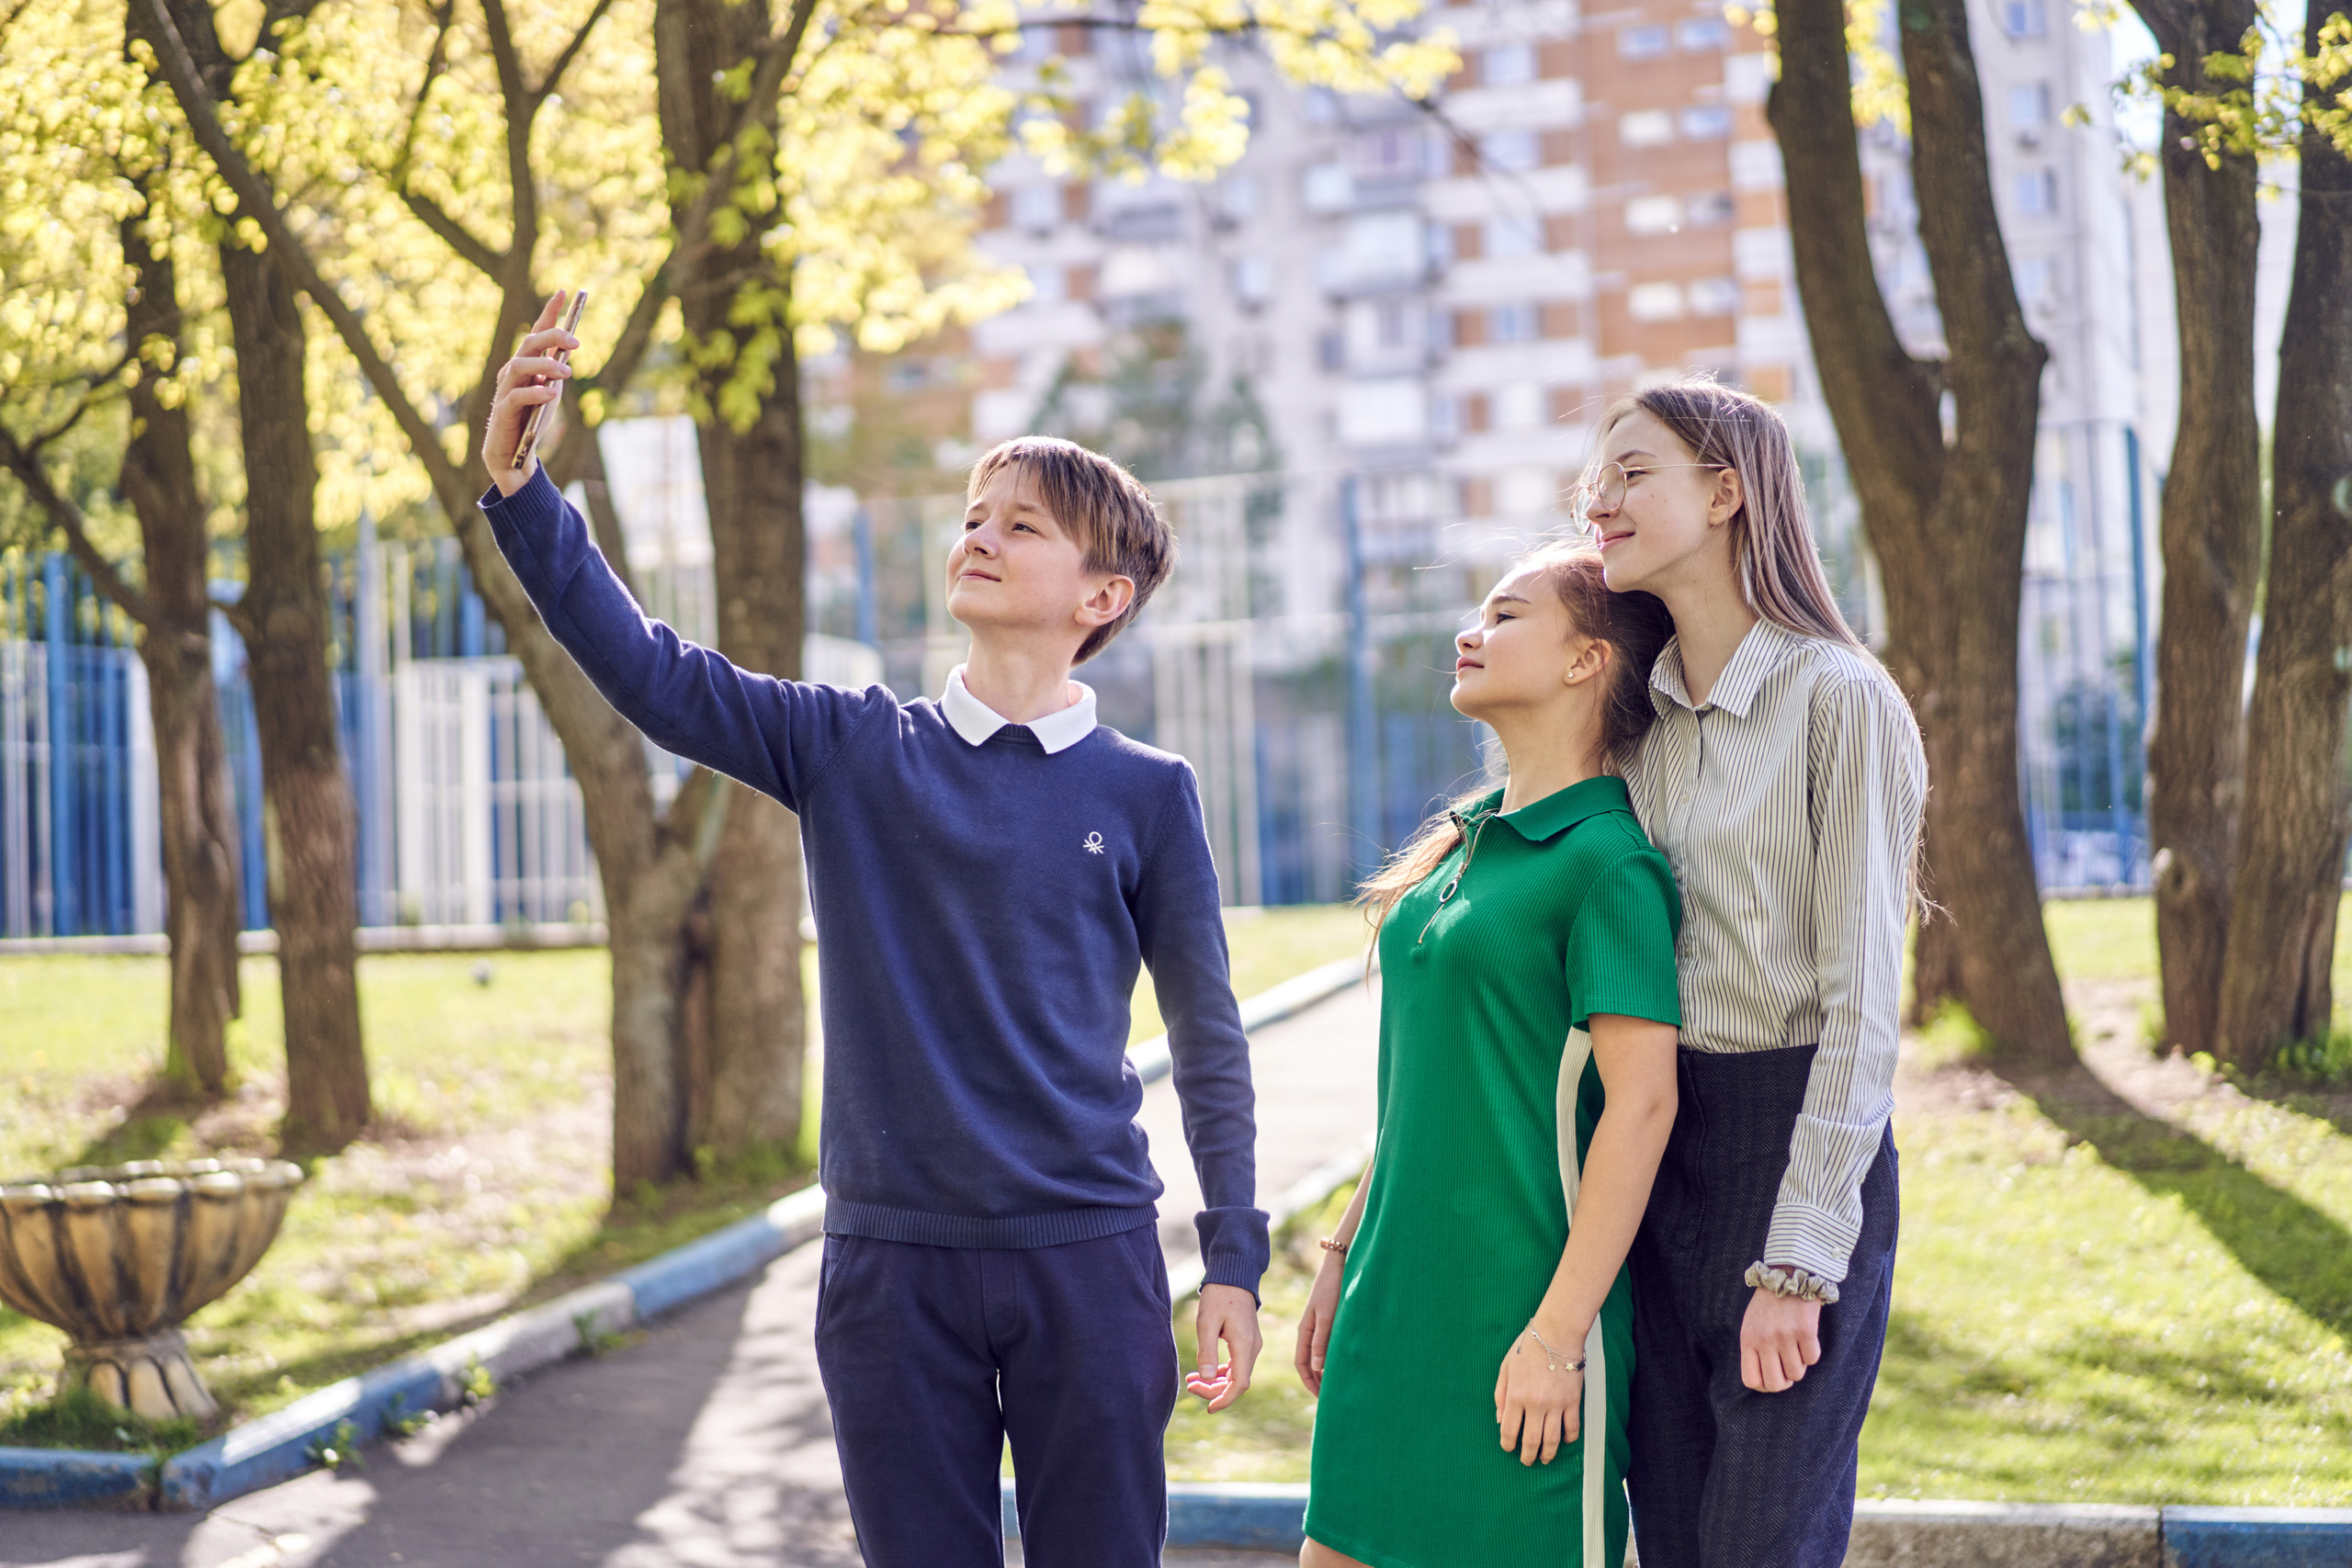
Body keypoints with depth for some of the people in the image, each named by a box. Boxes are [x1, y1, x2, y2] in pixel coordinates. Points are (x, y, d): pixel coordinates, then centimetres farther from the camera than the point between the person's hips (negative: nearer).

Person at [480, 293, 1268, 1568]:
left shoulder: (1145, 794, 1)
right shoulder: (851, 750, 4)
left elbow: (1208, 1042, 5)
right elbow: (646, 671, -4)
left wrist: (1232, 1261, 2)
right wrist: (518, 480, -14)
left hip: (1087, 1257, -1)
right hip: (892, 1261, 1)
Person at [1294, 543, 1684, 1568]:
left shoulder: (1607, 860, -12)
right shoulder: (1462, 845, 13)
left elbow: (1641, 1104, -16)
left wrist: (1559, 1331, -19)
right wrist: (1343, 1256, 17)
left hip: (1515, 1311, -8)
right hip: (1398, 1296, 8)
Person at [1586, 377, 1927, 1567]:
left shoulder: (1837, 699, -11)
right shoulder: (1644, 713, 10)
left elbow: (1860, 1002, -14)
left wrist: (1798, 1262, -16)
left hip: (1796, 1141, -7)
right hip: (1654, 1140, 7)